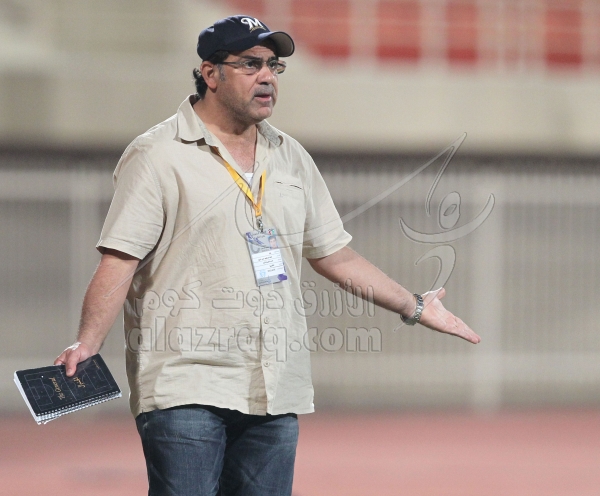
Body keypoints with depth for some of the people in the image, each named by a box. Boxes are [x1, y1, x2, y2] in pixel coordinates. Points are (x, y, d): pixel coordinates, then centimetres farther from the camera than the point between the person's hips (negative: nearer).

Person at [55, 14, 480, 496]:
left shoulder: (291, 157, 17)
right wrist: (88, 343, -22)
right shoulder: (157, 155, -2)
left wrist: (414, 307, 25)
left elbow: (334, 254, 25)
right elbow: (120, 259, -9)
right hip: (185, 385, -6)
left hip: (275, 392, 6)